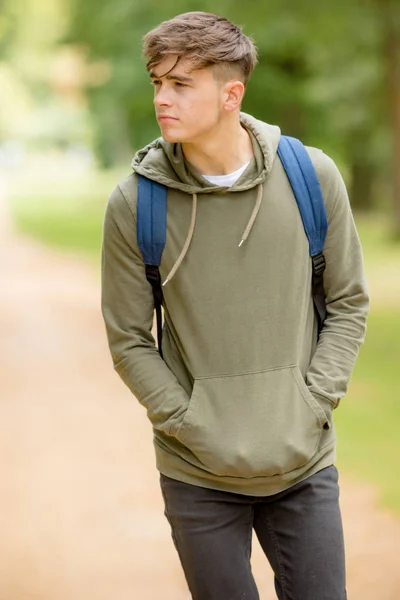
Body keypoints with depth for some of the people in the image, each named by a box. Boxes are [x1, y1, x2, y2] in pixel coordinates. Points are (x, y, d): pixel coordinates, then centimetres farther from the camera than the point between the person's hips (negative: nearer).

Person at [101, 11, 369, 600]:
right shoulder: (134, 203, -9)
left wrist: (312, 406, -6)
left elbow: (349, 303, 4)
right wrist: (194, 427, -10)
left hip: (304, 466, 1)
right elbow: (128, 341, -2)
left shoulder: (312, 176, -5)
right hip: (197, 477, -1)